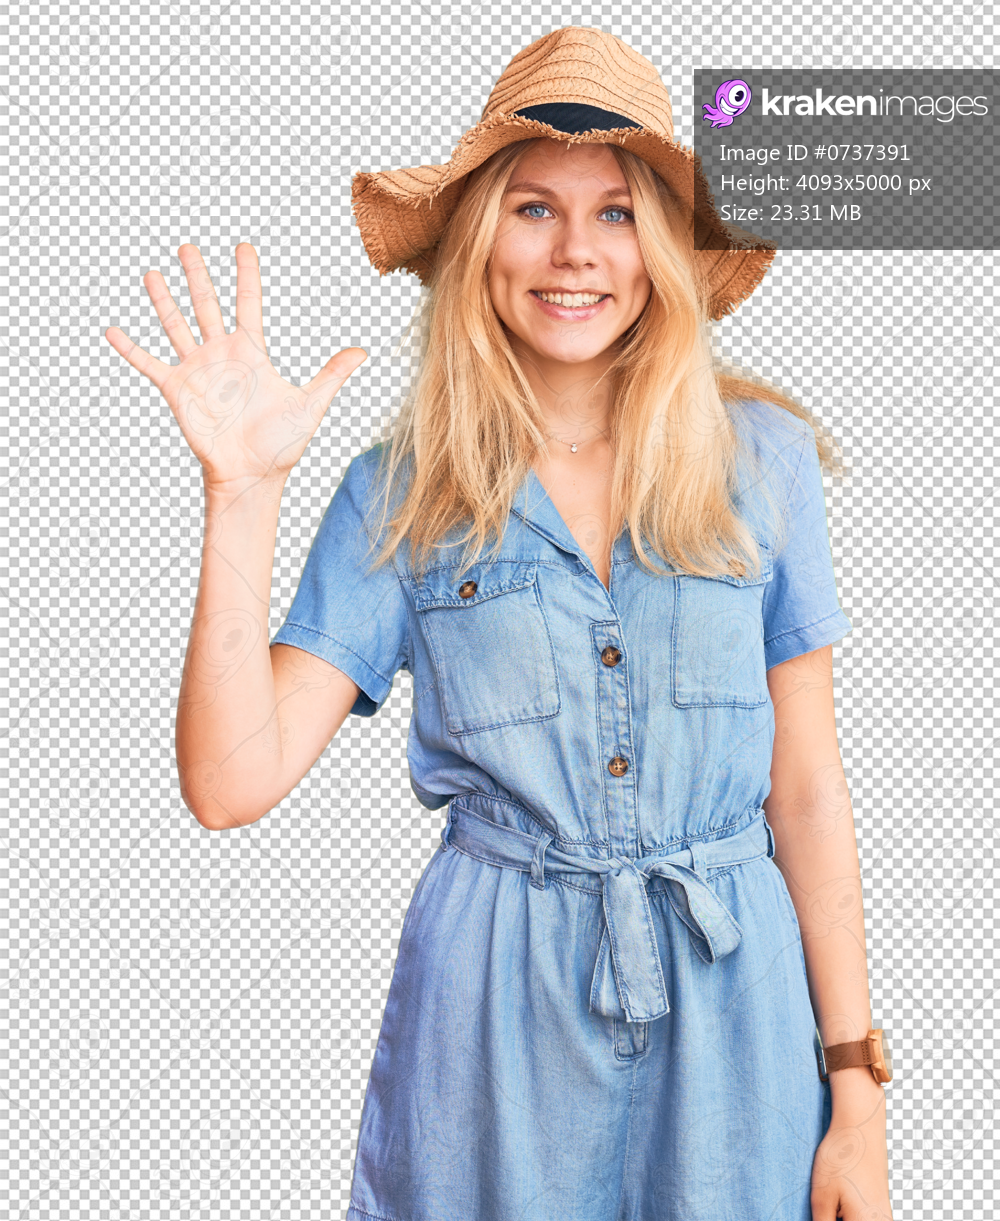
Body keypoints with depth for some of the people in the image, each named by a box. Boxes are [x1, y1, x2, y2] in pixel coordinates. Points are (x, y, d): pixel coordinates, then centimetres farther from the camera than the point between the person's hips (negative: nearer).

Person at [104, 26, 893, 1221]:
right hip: (492, 1011, 0)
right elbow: (232, 783, -12)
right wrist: (243, 493, -18)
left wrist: (857, 1088, 1)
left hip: (734, 999, 1)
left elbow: (808, 792, 0)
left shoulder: (760, 460, -3)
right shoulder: (401, 493, -4)